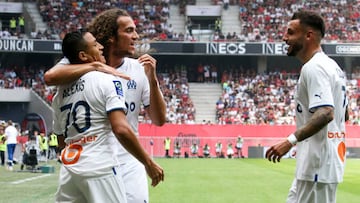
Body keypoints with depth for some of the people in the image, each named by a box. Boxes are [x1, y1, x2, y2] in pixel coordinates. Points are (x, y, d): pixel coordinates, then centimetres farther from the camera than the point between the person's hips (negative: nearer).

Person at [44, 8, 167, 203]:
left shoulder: (138, 69, 2)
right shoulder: (84, 64, -5)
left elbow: (159, 120, 1)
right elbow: (50, 76, -25)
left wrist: (152, 79, -11)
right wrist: (96, 66, -25)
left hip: (129, 163, 2)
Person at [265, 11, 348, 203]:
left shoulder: (314, 68, -16)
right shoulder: (332, 66, 16)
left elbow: (326, 113, -28)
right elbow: (343, 114, 23)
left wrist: (291, 141, -33)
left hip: (318, 164, -11)